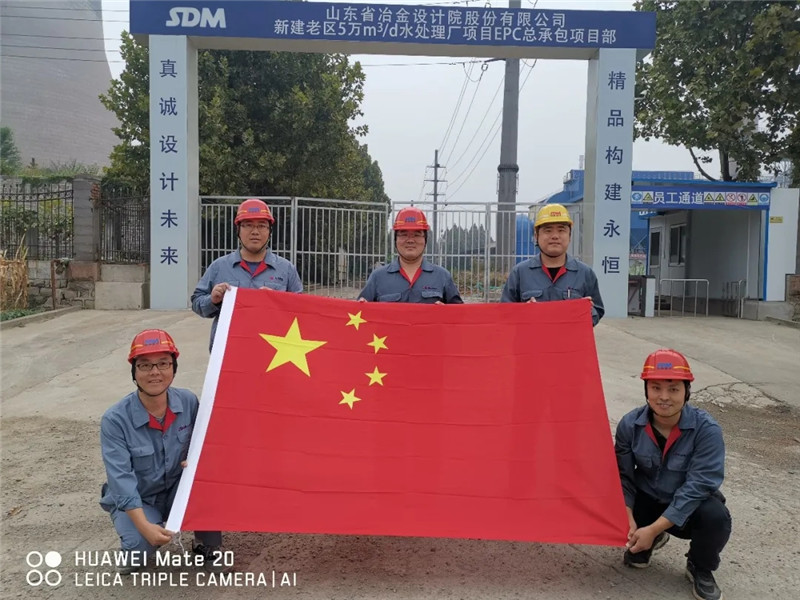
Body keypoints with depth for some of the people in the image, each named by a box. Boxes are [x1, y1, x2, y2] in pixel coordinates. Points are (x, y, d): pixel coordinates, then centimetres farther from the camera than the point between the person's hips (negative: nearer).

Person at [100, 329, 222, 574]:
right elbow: (121, 480, -26)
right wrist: (144, 526, -36)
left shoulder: (188, 402, -14)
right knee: (141, 544, -31)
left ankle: (207, 545, -7)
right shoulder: (115, 420, -23)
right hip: (136, 502, -2)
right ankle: (133, 546, 9)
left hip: (178, 491, 2)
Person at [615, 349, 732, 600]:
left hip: (690, 509, -2)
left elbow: (698, 485, -27)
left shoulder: (706, 429, -24)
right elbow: (623, 476, -8)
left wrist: (653, 528, -30)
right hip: (646, 501, 3)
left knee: (716, 516, -33)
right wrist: (628, 521, -23)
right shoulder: (630, 424, -16)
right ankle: (645, 544, 16)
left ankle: (700, 568, 2)